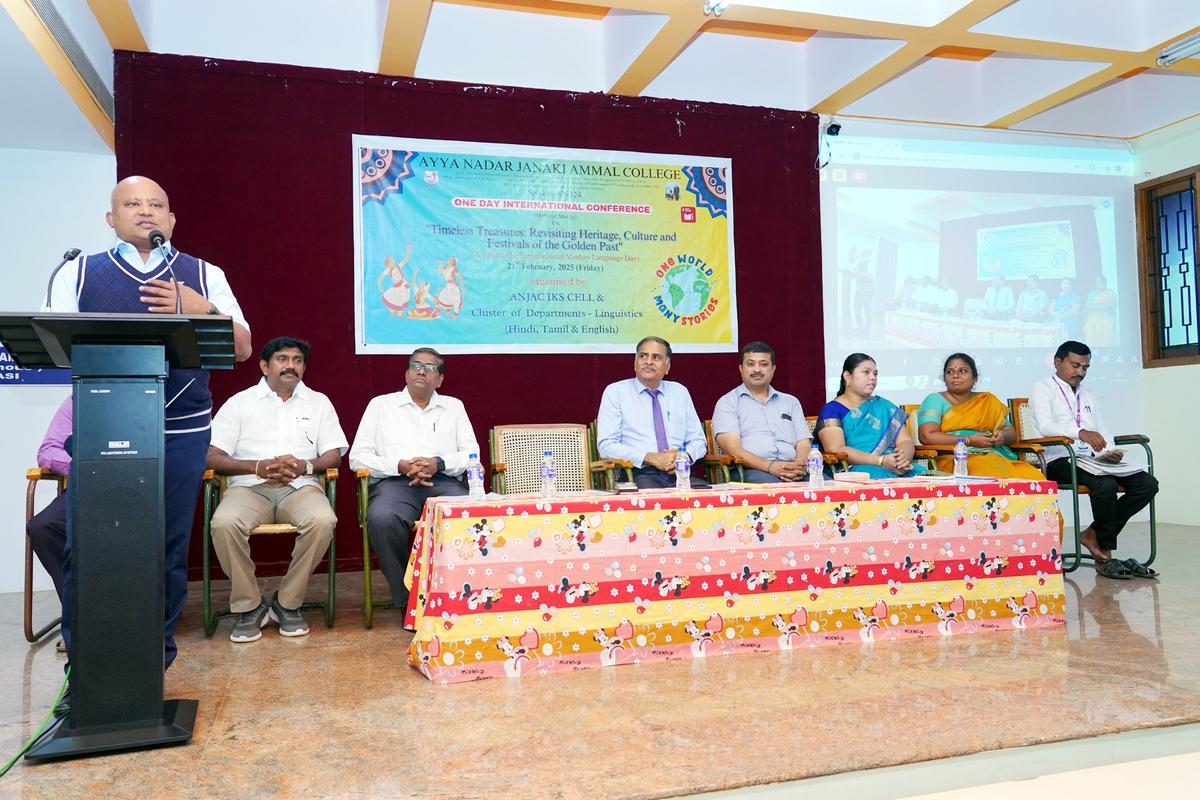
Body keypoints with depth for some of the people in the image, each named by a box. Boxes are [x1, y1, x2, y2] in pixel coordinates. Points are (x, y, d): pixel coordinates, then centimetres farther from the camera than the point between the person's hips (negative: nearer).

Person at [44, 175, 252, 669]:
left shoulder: (205, 275, 11)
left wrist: (202, 310, -11)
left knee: (168, 550, 4)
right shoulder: (78, 273, 12)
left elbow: (242, 348, 6)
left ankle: (155, 658, 20)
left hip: (181, 432, 0)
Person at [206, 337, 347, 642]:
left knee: (323, 521, -33)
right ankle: (248, 605, -13)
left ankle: (288, 603, -15)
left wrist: (304, 465, -12)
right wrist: (258, 466, -13)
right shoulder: (239, 402, 13)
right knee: (224, 523, -34)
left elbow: (334, 455, 10)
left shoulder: (318, 402, 17)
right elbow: (212, 457, 3)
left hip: (300, 486, 1)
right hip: (250, 486, 0)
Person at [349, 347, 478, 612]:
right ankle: (407, 598, -20)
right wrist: (400, 466, -7)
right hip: (394, 481, -1)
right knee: (382, 519, -36)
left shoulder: (454, 406, 23)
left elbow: (472, 454, 13)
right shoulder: (381, 404, 19)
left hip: (444, 481, 1)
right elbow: (357, 457, 10)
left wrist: (438, 463, -7)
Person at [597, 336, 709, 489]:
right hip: (639, 474, -4)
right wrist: (651, 458, -14)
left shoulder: (680, 392, 19)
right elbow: (606, 445, -3)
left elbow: (698, 441, 20)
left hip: (680, 473, 4)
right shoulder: (615, 392, 6)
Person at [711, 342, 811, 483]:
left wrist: (801, 464, -11)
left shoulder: (791, 402, 25)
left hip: (793, 471, 4)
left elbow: (804, 443, 15)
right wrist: (770, 466, -19)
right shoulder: (728, 403, 11)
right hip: (752, 471, -3)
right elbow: (733, 449, -3)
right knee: (769, 482, -40)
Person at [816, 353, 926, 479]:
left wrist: (904, 457, -12)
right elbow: (836, 450, -8)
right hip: (854, 470, -4)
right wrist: (881, 461, -18)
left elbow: (905, 441, 14)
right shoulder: (831, 410, 6)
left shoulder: (884, 406, 23)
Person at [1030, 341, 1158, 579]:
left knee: (1147, 483, -13)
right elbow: (1045, 427, -15)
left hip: (1093, 459, 7)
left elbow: (1103, 433, 22)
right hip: (1061, 460, -7)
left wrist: (1111, 451, -2)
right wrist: (1080, 432, -32)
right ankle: (1104, 557, -17)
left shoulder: (1087, 396, 29)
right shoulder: (1043, 389, 4)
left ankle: (1095, 533, -8)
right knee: (1105, 484, -33)